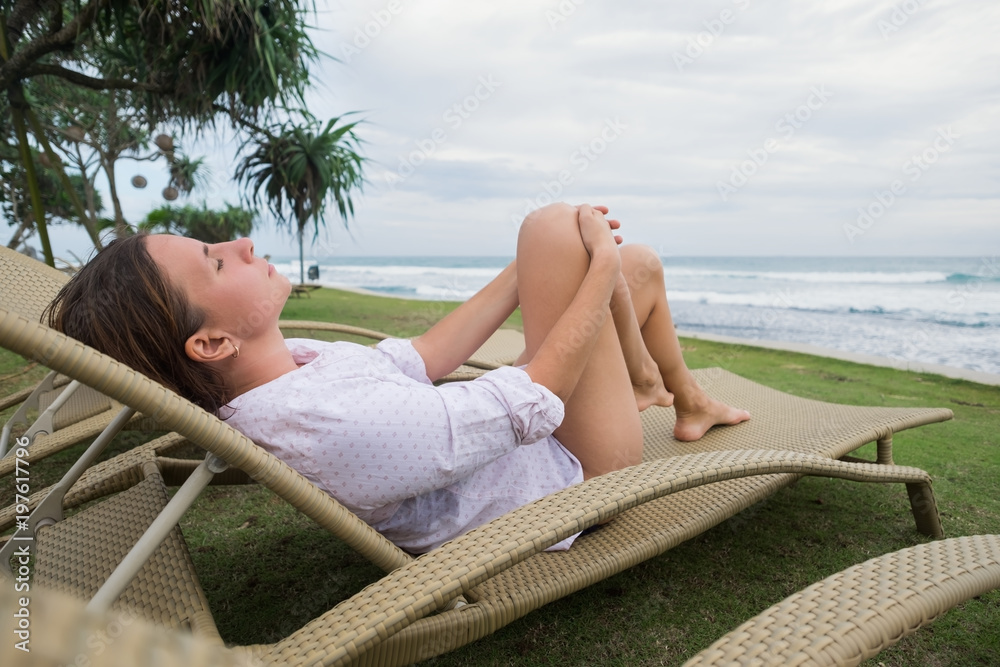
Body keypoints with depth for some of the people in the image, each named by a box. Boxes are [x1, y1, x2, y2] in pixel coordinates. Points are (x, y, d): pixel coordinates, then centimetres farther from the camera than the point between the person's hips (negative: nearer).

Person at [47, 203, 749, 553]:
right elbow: (538, 395, -30)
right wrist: (599, 264, -16)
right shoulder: (339, 426, -38)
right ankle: (644, 381, 13)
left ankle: (688, 397, 34)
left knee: (640, 263, 11)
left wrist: (534, 268, 0)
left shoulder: (282, 368, -9)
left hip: (543, 450, 8)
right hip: (577, 477, -8)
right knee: (554, 226, -15)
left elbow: (422, 359, -2)